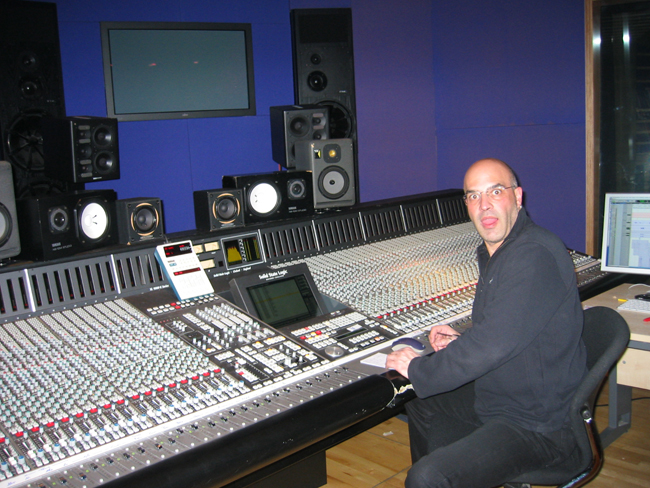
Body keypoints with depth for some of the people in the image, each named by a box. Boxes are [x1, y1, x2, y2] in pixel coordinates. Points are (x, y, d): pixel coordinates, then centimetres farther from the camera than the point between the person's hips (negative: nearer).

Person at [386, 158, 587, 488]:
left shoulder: (536, 256, -25)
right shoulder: (494, 253, 9)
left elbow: (493, 345, -30)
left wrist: (419, 370, -18)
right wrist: (462, 343, 6)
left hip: (538, 425, -10)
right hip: (494, 396, 10)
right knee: (420, 406, 27)